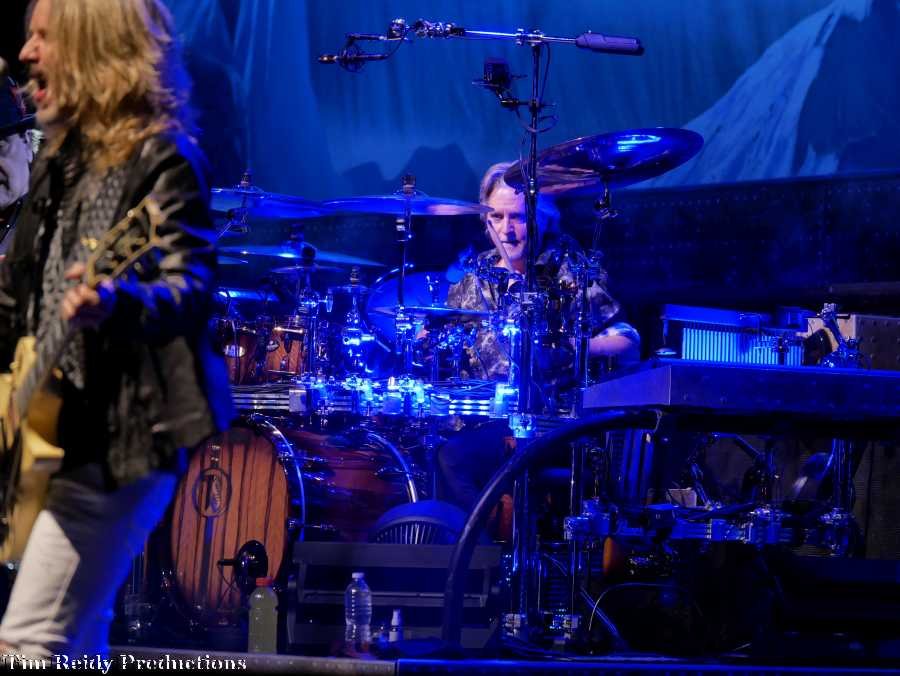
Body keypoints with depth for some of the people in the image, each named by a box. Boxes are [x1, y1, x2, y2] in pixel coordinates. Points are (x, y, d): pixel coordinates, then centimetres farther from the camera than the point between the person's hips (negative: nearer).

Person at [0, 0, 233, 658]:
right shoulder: (61, 158, 14)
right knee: (75, 644, 15)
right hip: (54, 426, 10)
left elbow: (192, 288, -22)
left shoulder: (159, 157, -11)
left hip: (120, 436, -10)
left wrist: (115, 303, -41)